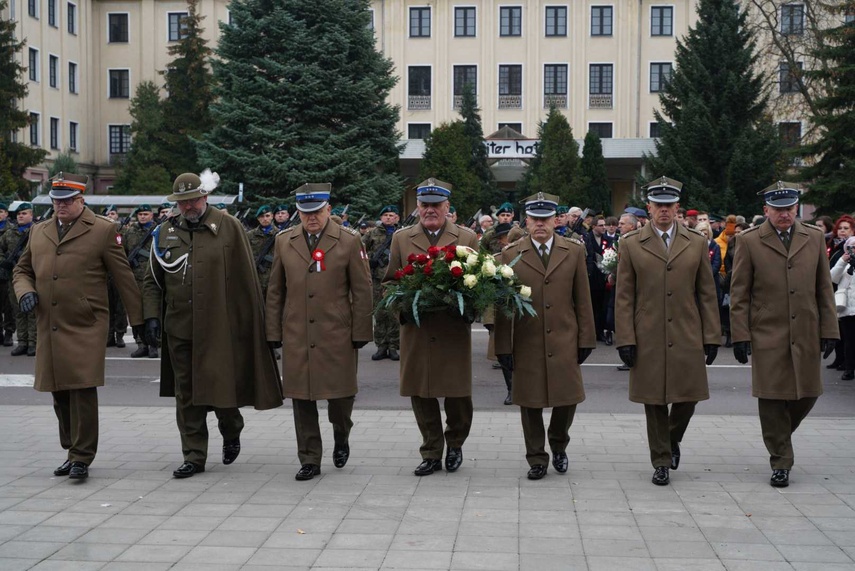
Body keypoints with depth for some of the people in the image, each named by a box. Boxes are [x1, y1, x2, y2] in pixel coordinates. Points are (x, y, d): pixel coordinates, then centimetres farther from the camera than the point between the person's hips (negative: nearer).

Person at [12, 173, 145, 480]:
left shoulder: (103, 230, 0)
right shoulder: (38, 232, 15)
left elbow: (124, 278, 1)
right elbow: (22, 269, 25)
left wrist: (138, 320, 1)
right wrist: (25, 291, 2)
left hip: (86, 328, -5)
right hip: (49, 328, 5)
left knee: (83, 389, -10)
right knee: (59, 393, 10)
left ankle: (82, 457, -1)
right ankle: (72, 452, 24)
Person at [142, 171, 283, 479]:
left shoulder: (228, 226, -1)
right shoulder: (165, 232, 9)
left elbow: (246, 278, -1)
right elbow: (152, 280, 14)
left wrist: (249, 323, -3)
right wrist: (152, 316, 2)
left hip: (219, 326, -3)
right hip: (179, 328, 4)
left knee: (220, 385, -2)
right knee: (186, 393, 6)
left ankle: (231, 432, 29)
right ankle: (194, 455, 16)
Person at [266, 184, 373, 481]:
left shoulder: (349, 241, 0)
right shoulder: (284, 242, 8)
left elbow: (362, 290, 1)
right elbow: (275, 292, 12)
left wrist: (360, 333, -3)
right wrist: (274, 333, 7)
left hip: (337, 335, -2)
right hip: (296, 337, 2)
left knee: (340, 394, 3)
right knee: (302, 399, 4)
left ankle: (341, 437, 34)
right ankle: (309, 459, 16)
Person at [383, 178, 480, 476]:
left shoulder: (467, 238, 6)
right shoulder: (401, 238, 10)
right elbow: (389, 281, 12)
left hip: (454, 330, -1)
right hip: (416, 330, 1)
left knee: (458, 392, 2)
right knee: (421, 394, 6)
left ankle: (455, 445, 27)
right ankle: (431, 454, 19)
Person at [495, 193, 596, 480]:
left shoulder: (574, 251, 5)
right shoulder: (510, 255, 2)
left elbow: (583, 299, 6)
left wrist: (586, 339, 3)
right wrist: (503, 346, -3)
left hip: (564, 341, 1)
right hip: (527, 344, -1)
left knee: (568, 398, 4)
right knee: (530, 403, 5)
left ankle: (558, 447, 31)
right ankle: (536, 459, 20)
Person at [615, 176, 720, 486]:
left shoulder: (697, 243, 8)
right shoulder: (631, 244, 3)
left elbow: (707, 294, 8)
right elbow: (624, 297, 1)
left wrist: (712, 337, 3)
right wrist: (625, 339, -6)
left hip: (687, 337, 1)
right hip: (648, 339, -1)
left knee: (687, 398, 2)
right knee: (654, 402, 4)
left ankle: (672, 440, 33)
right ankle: (661, 461, 19)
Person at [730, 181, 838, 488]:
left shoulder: (814, 238, 8)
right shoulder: (749, 241, -1)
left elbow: (824, 288, 10)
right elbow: (739, 294, 0)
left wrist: (829, 330, 5)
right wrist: (740, 335, -6)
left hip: (806, 335, 3)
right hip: (767, 336, -3)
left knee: (807, 394, 8)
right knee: (773, 399, 0)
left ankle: (780, 437, 36)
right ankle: (781, 463, 12)